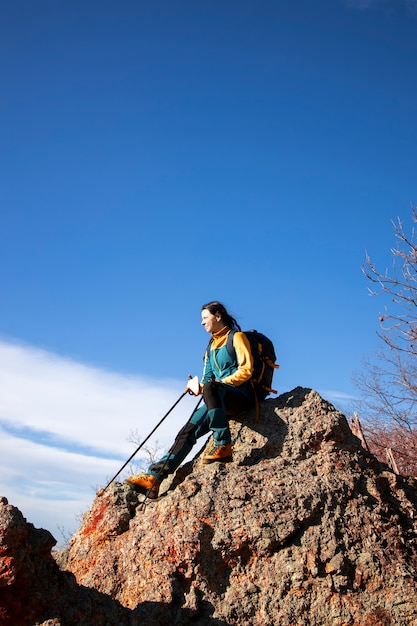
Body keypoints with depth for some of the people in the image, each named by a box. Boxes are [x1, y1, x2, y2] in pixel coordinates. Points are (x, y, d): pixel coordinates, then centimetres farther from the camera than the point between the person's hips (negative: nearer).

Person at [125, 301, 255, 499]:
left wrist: (221, 382, -15)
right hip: (221, 401, 7)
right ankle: (154, 476, -21)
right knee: (189, 430, -13)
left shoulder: (236, 337, 2)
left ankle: (223, 446, -40)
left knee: (211, 388, -38)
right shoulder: (211, 345, 24)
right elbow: (207, 377, 21)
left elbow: (246, 369, -9)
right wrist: (199, 386, -1)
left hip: (241, 395, -7)